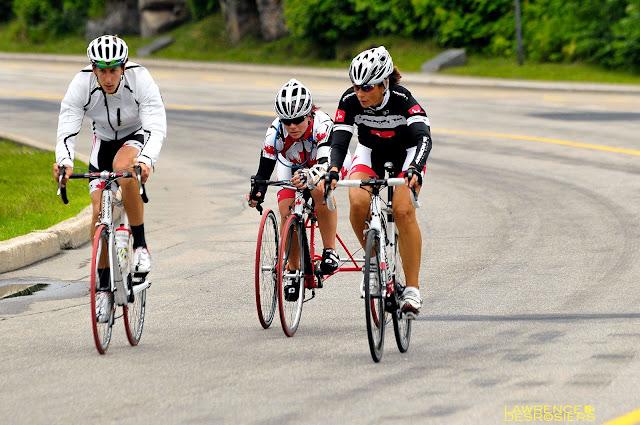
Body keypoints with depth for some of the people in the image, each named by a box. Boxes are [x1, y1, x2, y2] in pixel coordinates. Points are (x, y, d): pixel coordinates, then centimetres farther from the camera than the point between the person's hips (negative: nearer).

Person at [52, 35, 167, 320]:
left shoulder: (140, 80, -30)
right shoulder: (81, 85, -25)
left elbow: (157, 128, -37)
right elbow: (67, 129, -29)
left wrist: (146, 160, -56)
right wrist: (64, 162, -50)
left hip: (137, 136, -3)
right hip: (104, 140, 3)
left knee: (123, 165, -37)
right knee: (99, 210, -9)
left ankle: (140, 245, -24)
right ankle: (105, 288, 6)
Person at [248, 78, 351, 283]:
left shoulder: (322, 124, -39)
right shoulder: (276, 131, -31)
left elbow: (326, 164, -52)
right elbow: (265, 168, -30)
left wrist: (310, 176, -73)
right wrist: (257, 192, -50)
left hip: (329, 161, -3)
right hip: (293, 165, 3)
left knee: (320, 190, -36)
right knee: (286, 211, -17)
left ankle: (330, 251, -27)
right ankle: (292, 268, 1)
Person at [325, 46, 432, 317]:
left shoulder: (402, 99, -32)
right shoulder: (350, 101, -24)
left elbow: (423, 137, -43)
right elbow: (339, 140, -30)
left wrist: (415, 169, -61)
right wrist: (333, 170, -50)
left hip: (406, 154, -2)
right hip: (370, 153, 2)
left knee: (403, 209, -26)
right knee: (358, 202, -27)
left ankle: (412, 289, -21)